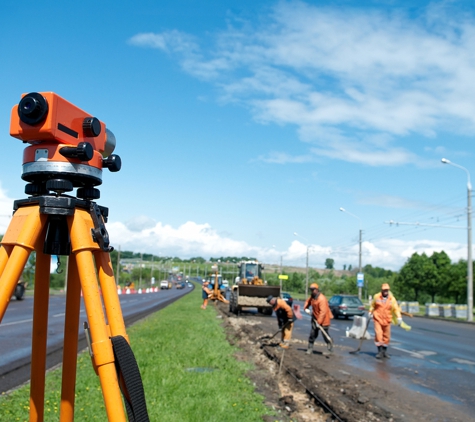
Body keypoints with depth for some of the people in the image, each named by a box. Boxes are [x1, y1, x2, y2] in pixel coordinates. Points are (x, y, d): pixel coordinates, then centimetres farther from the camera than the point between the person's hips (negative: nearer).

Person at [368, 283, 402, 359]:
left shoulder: (392, 299, -2)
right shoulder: (376, 297, -2)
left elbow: (396, 309, -4)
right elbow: (372, 305, 14)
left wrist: (399, 318, -13)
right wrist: (370, 313, 19)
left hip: (387, 320, 1)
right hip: (377, 319, -1)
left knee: (386, 336, 8)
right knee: (378, 335, -11)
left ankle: (384, 351, 24)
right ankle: (379, 351, -3)